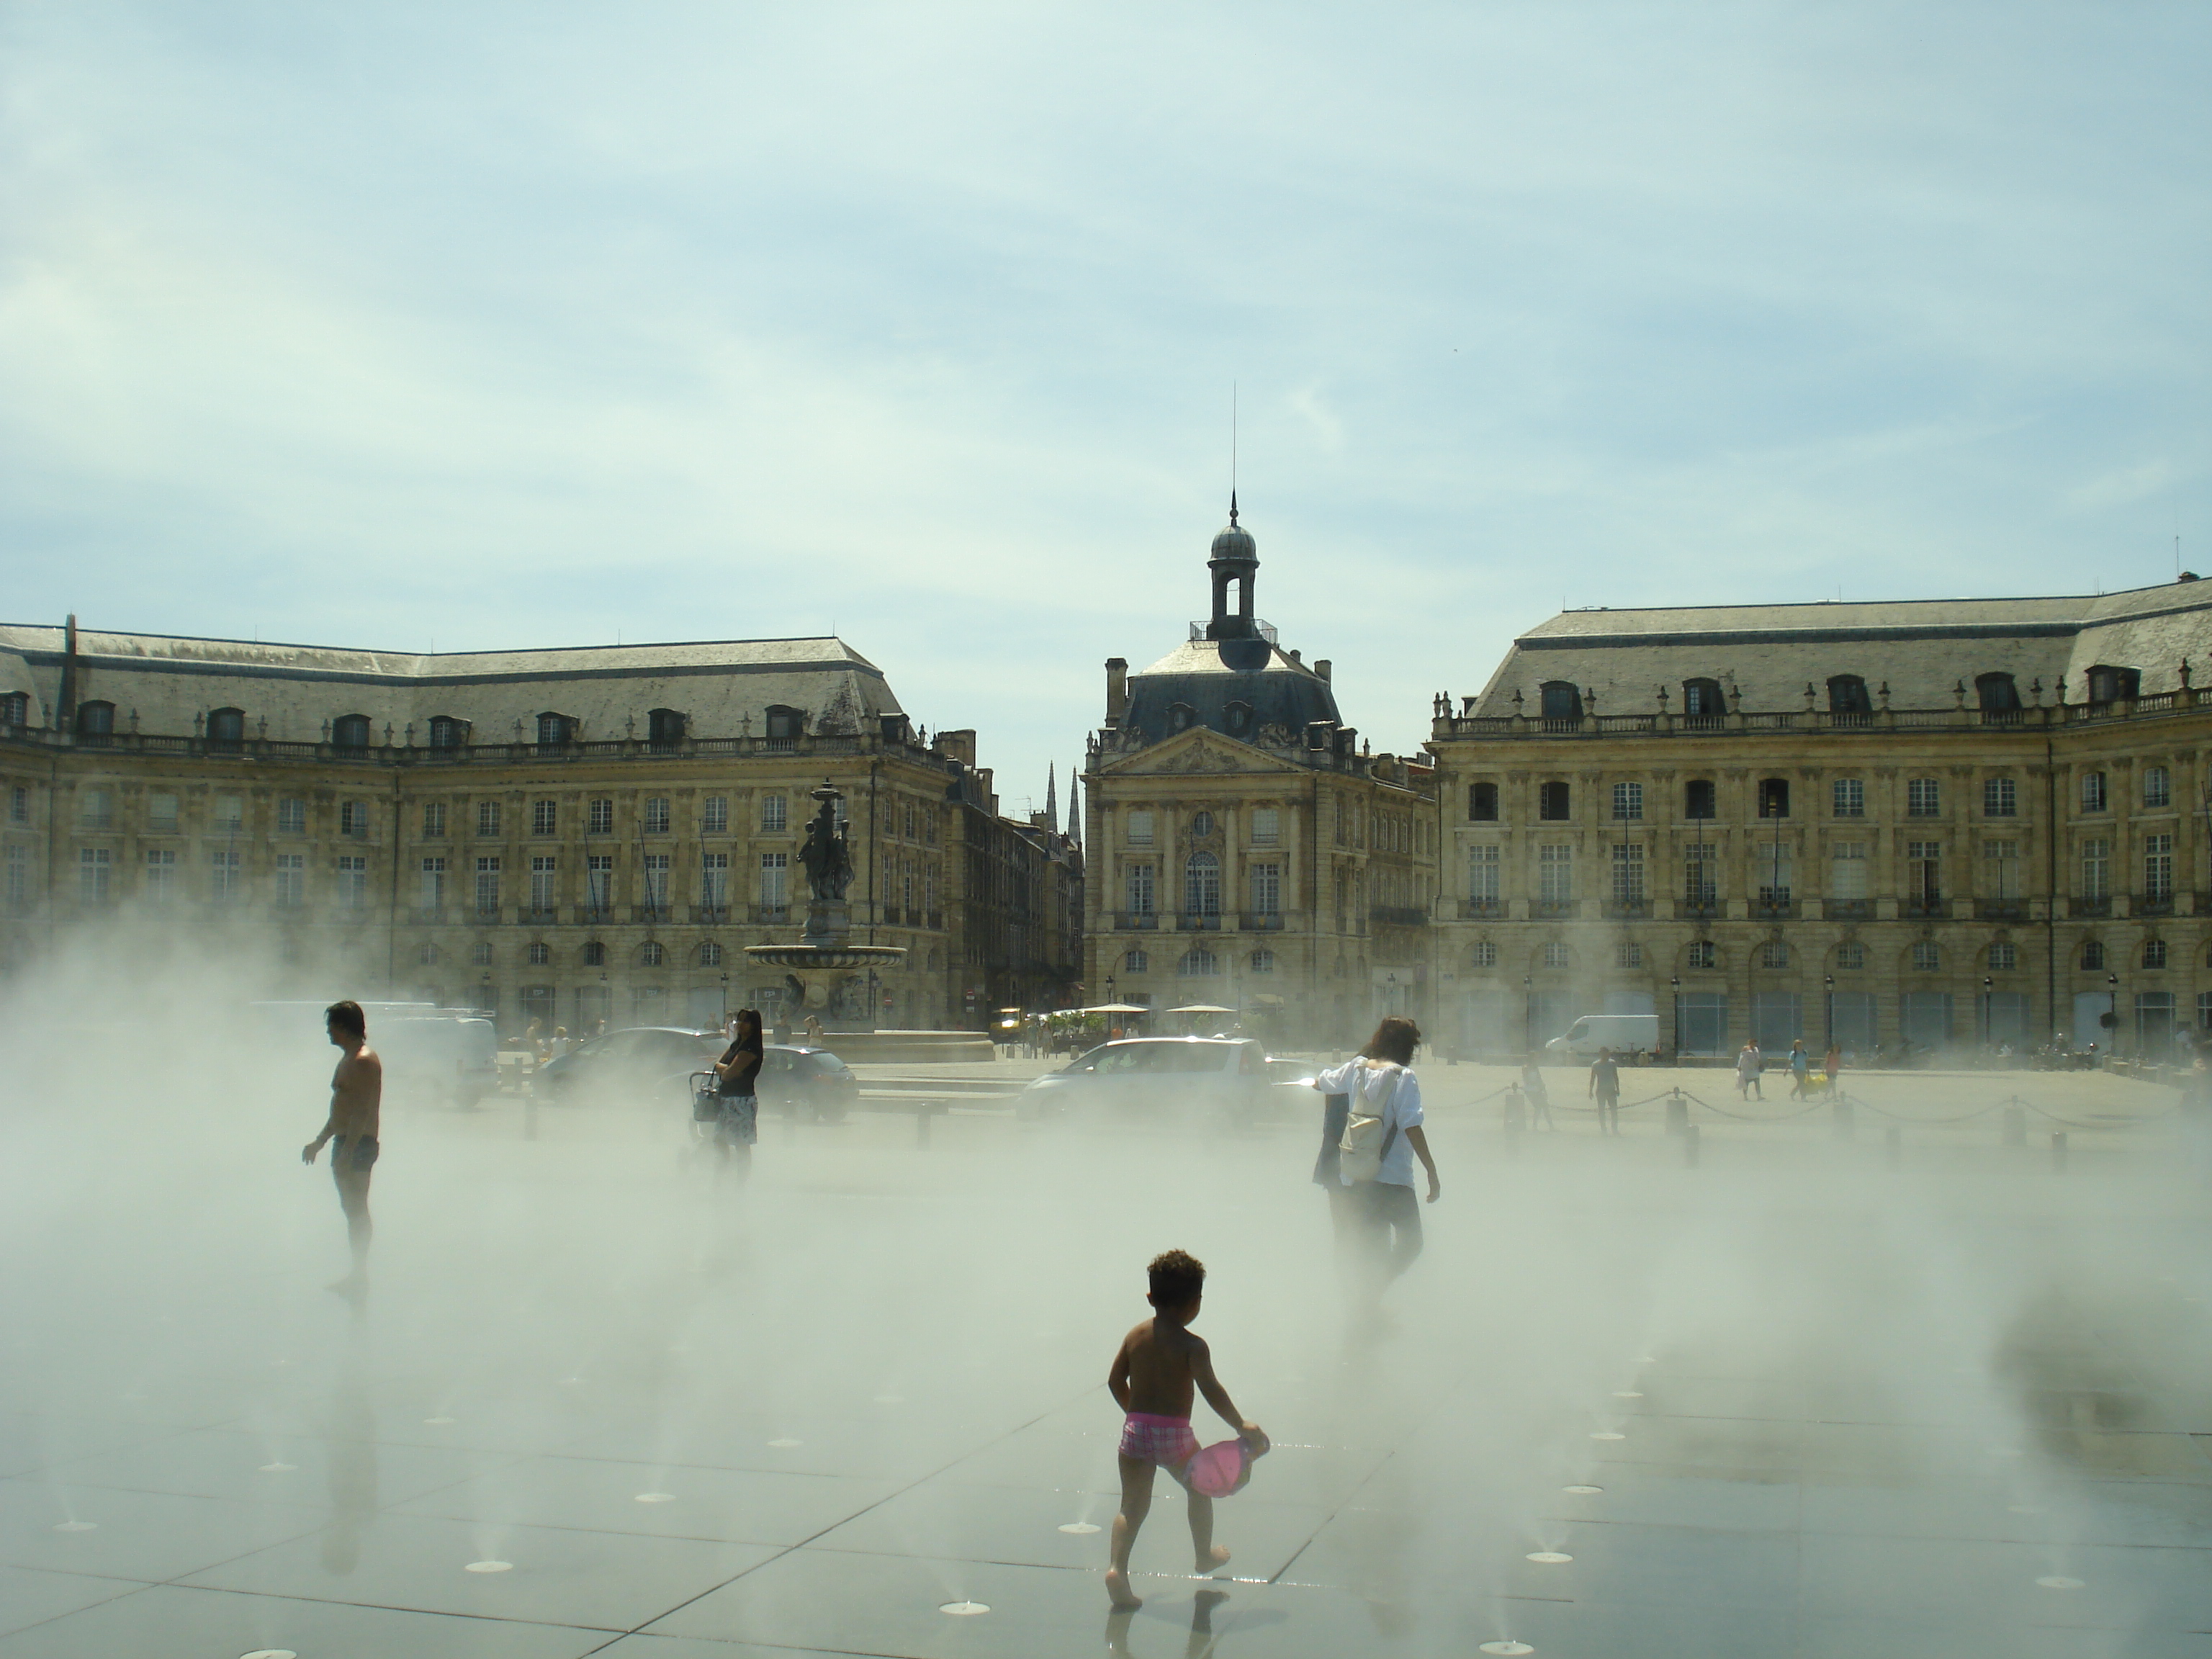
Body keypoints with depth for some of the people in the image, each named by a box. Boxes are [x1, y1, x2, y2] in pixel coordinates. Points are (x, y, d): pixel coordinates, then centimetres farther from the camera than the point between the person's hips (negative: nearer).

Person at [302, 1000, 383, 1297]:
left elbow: (361, 1111, -23)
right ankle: (358, 1275, 19)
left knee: (356, 1209, -7)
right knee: (353, 1209, 13)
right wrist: (320, 1142, 30)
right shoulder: (349, 1059, 18)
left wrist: (346, 1153, -26)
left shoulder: (363, 1061, -16)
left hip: (358, 1146, -11)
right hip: (346, 1143, 11)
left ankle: (360, 1276, -3)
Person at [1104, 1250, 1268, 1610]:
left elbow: (1115, 1381, 11)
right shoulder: (1192, 1346, -12)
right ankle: (1205, 1554, 40)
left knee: (1133, 1505, 6)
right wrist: (1242, 1426, -13)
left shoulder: (1135, 1336, 5)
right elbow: (1211, 1391, -20)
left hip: (1135, 1430, 3)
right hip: (1174, 1434, -3)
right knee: (1201, 1489, 23)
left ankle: (1117, 1565, -14)